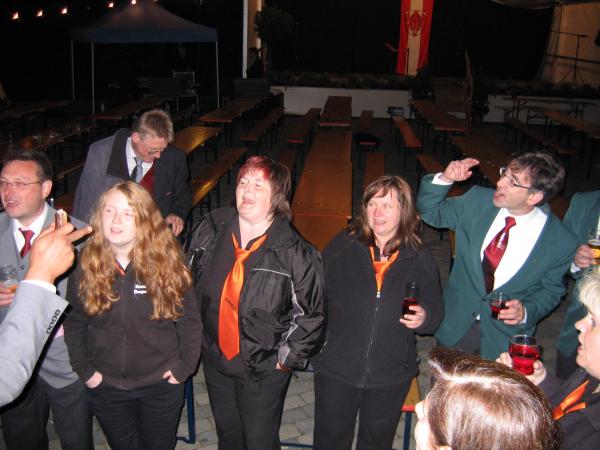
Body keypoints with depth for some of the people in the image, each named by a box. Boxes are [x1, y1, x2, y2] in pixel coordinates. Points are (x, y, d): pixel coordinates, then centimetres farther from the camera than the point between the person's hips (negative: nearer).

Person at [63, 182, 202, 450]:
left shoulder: (168, 263, -14)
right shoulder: (86, 265, -9)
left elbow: (190, 321, -7)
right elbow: (74, 323, 1)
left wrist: (184, 367, -7)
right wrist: (84, 370, -2)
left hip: (161, 385, -1)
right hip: (105, 386, 2)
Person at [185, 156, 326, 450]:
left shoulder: (295, 252, -20)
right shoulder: (209, 230, -9)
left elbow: (311, 314, -12)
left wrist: (287, 358, -9)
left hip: (265, 369, -4)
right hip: (215, 358, 4)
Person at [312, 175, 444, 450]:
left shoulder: (420, 258, -2)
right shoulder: (342, 246, -4)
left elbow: (435, 307, 5)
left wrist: (424, 318, -17)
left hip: (391, 372, 1)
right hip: (336, 364, 0)